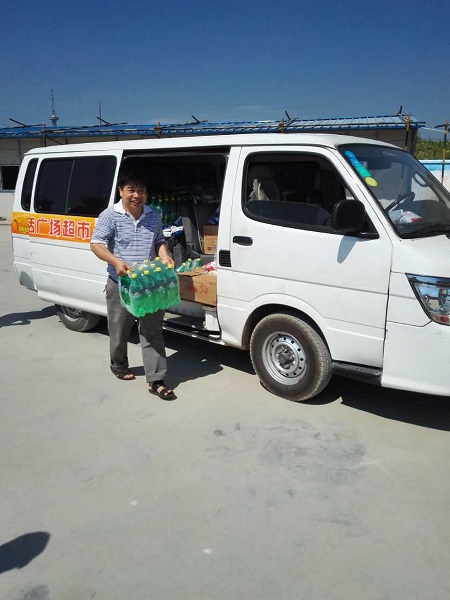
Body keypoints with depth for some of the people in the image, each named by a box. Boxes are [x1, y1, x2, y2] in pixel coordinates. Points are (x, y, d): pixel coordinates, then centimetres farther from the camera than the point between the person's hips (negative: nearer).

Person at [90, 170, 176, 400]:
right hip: (120, 284, -3)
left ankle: (155, 380, 5)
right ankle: (119, 366, 40)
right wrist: (116, 261, -28)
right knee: (119, 332, 14)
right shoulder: (110, 215, -7)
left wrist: (165, 257, -4)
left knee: (152, 332, 0)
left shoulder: (154, 216, 8)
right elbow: (96, 244, -12)